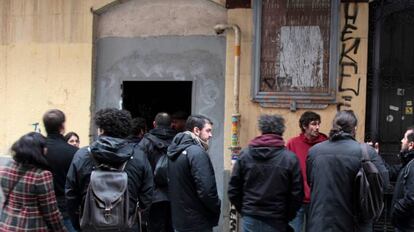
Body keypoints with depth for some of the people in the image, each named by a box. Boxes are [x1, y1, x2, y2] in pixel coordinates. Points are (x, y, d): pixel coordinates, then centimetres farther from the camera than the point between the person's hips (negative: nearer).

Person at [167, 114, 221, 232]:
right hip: (197, 223, -8)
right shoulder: (197, 152, -19)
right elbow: (206, 190, -24)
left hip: (178, 219, 9)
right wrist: (217, 209, -8)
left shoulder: (175, 151, 9)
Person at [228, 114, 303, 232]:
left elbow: (233, 189, 1)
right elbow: (297, 194, -7)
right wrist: (287, 217, 7)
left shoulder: (245, 154, -2)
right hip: (276, 222, -2)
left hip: (250, 219, 2)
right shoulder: (290, 158, -9)